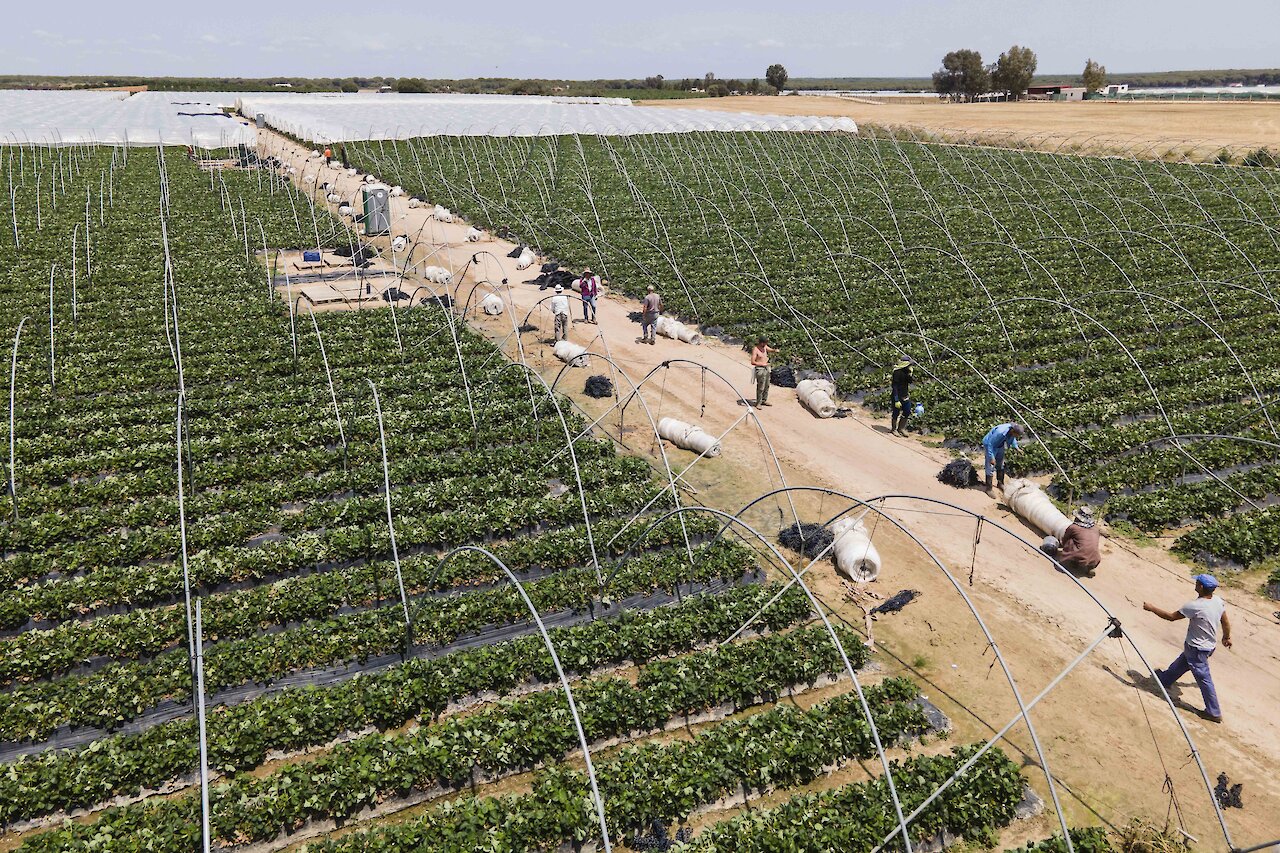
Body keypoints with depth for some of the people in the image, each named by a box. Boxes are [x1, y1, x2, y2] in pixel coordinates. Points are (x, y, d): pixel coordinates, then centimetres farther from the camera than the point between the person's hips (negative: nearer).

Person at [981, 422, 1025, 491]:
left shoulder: (1013, 430, -18)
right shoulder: (1000, 432, -40)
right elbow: (990, 444, -30)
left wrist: (1016, 447, -3)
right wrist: (991, 458, -27)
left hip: (1000, 446, 7)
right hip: (990, 445, -7)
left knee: (1000, 465, 19)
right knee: (990, 467, -7)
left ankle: (1000, 483, 37)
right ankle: (989, 488, 1)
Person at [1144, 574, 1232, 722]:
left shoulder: (1195, 606, -30)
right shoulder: (1218, 602, -8)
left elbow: (1171, 616, -19)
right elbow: (1226, 623, 7)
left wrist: (1152, 608, -7)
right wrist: (1226, 637, 26)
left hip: (1196, 649, -8)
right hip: (1209, 645, 8)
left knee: (1204, 679, 3)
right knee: (1181, 662, 29)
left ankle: (1214, 713, 12)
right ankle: (1165, 679, 51)